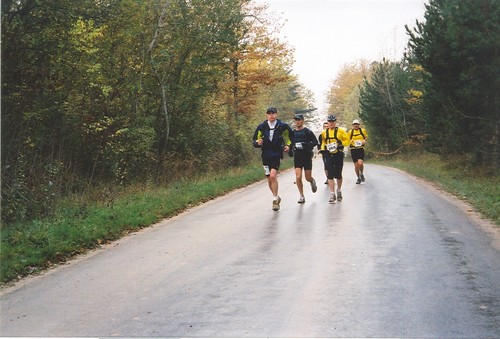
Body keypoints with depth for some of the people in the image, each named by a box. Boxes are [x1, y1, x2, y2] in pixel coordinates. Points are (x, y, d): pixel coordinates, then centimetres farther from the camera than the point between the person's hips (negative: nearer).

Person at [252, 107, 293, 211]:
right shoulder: (261, 127, 3)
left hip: (277, 155, -3)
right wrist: (258, 143, -14)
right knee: (269, 179, 9)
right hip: (265, 155, 3)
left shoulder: (283, 126, 0)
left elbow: (289, 137, 15)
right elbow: (255, 141, 8)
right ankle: (276, 197, 31)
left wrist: (288, 146, -2)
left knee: (273, 176, -20)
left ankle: (275, 200, -13)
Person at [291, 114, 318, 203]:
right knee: (298, 177, -10)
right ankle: (302, 196, 2)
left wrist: (306, 145, -21)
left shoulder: (307, 131, -5)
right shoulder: (293, 132, 8)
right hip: (297, 157, 3)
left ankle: (312, 182, 42)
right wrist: (291, 147, -2)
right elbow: (291, 143, 20)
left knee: (308, 178, 4)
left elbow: (315, 142, -8)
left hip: (307, 157, -3)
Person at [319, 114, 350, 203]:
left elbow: (347, 140, 2)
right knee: (330, 175, -7)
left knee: (338, 175, 7)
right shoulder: (324, 133, 9)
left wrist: (341, 143, -15)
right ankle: (332, 194, -5)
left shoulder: (341, 131, 0)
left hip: (338, 155, -1)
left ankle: (339, 191, 29)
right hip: (329, 155, 1)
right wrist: (322, 149, 6)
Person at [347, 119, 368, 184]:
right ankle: (358, 178, 21)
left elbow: (366, 137, 20)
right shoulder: (350, 132, 1)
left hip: (361, 149, -1)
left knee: (360, 163, -20)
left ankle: (361, 174, 8)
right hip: (353, 150, 1)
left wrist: (364, 141, -1)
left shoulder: (363, 131, 3)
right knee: (356, 165, 3)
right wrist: (350, 142, -11)